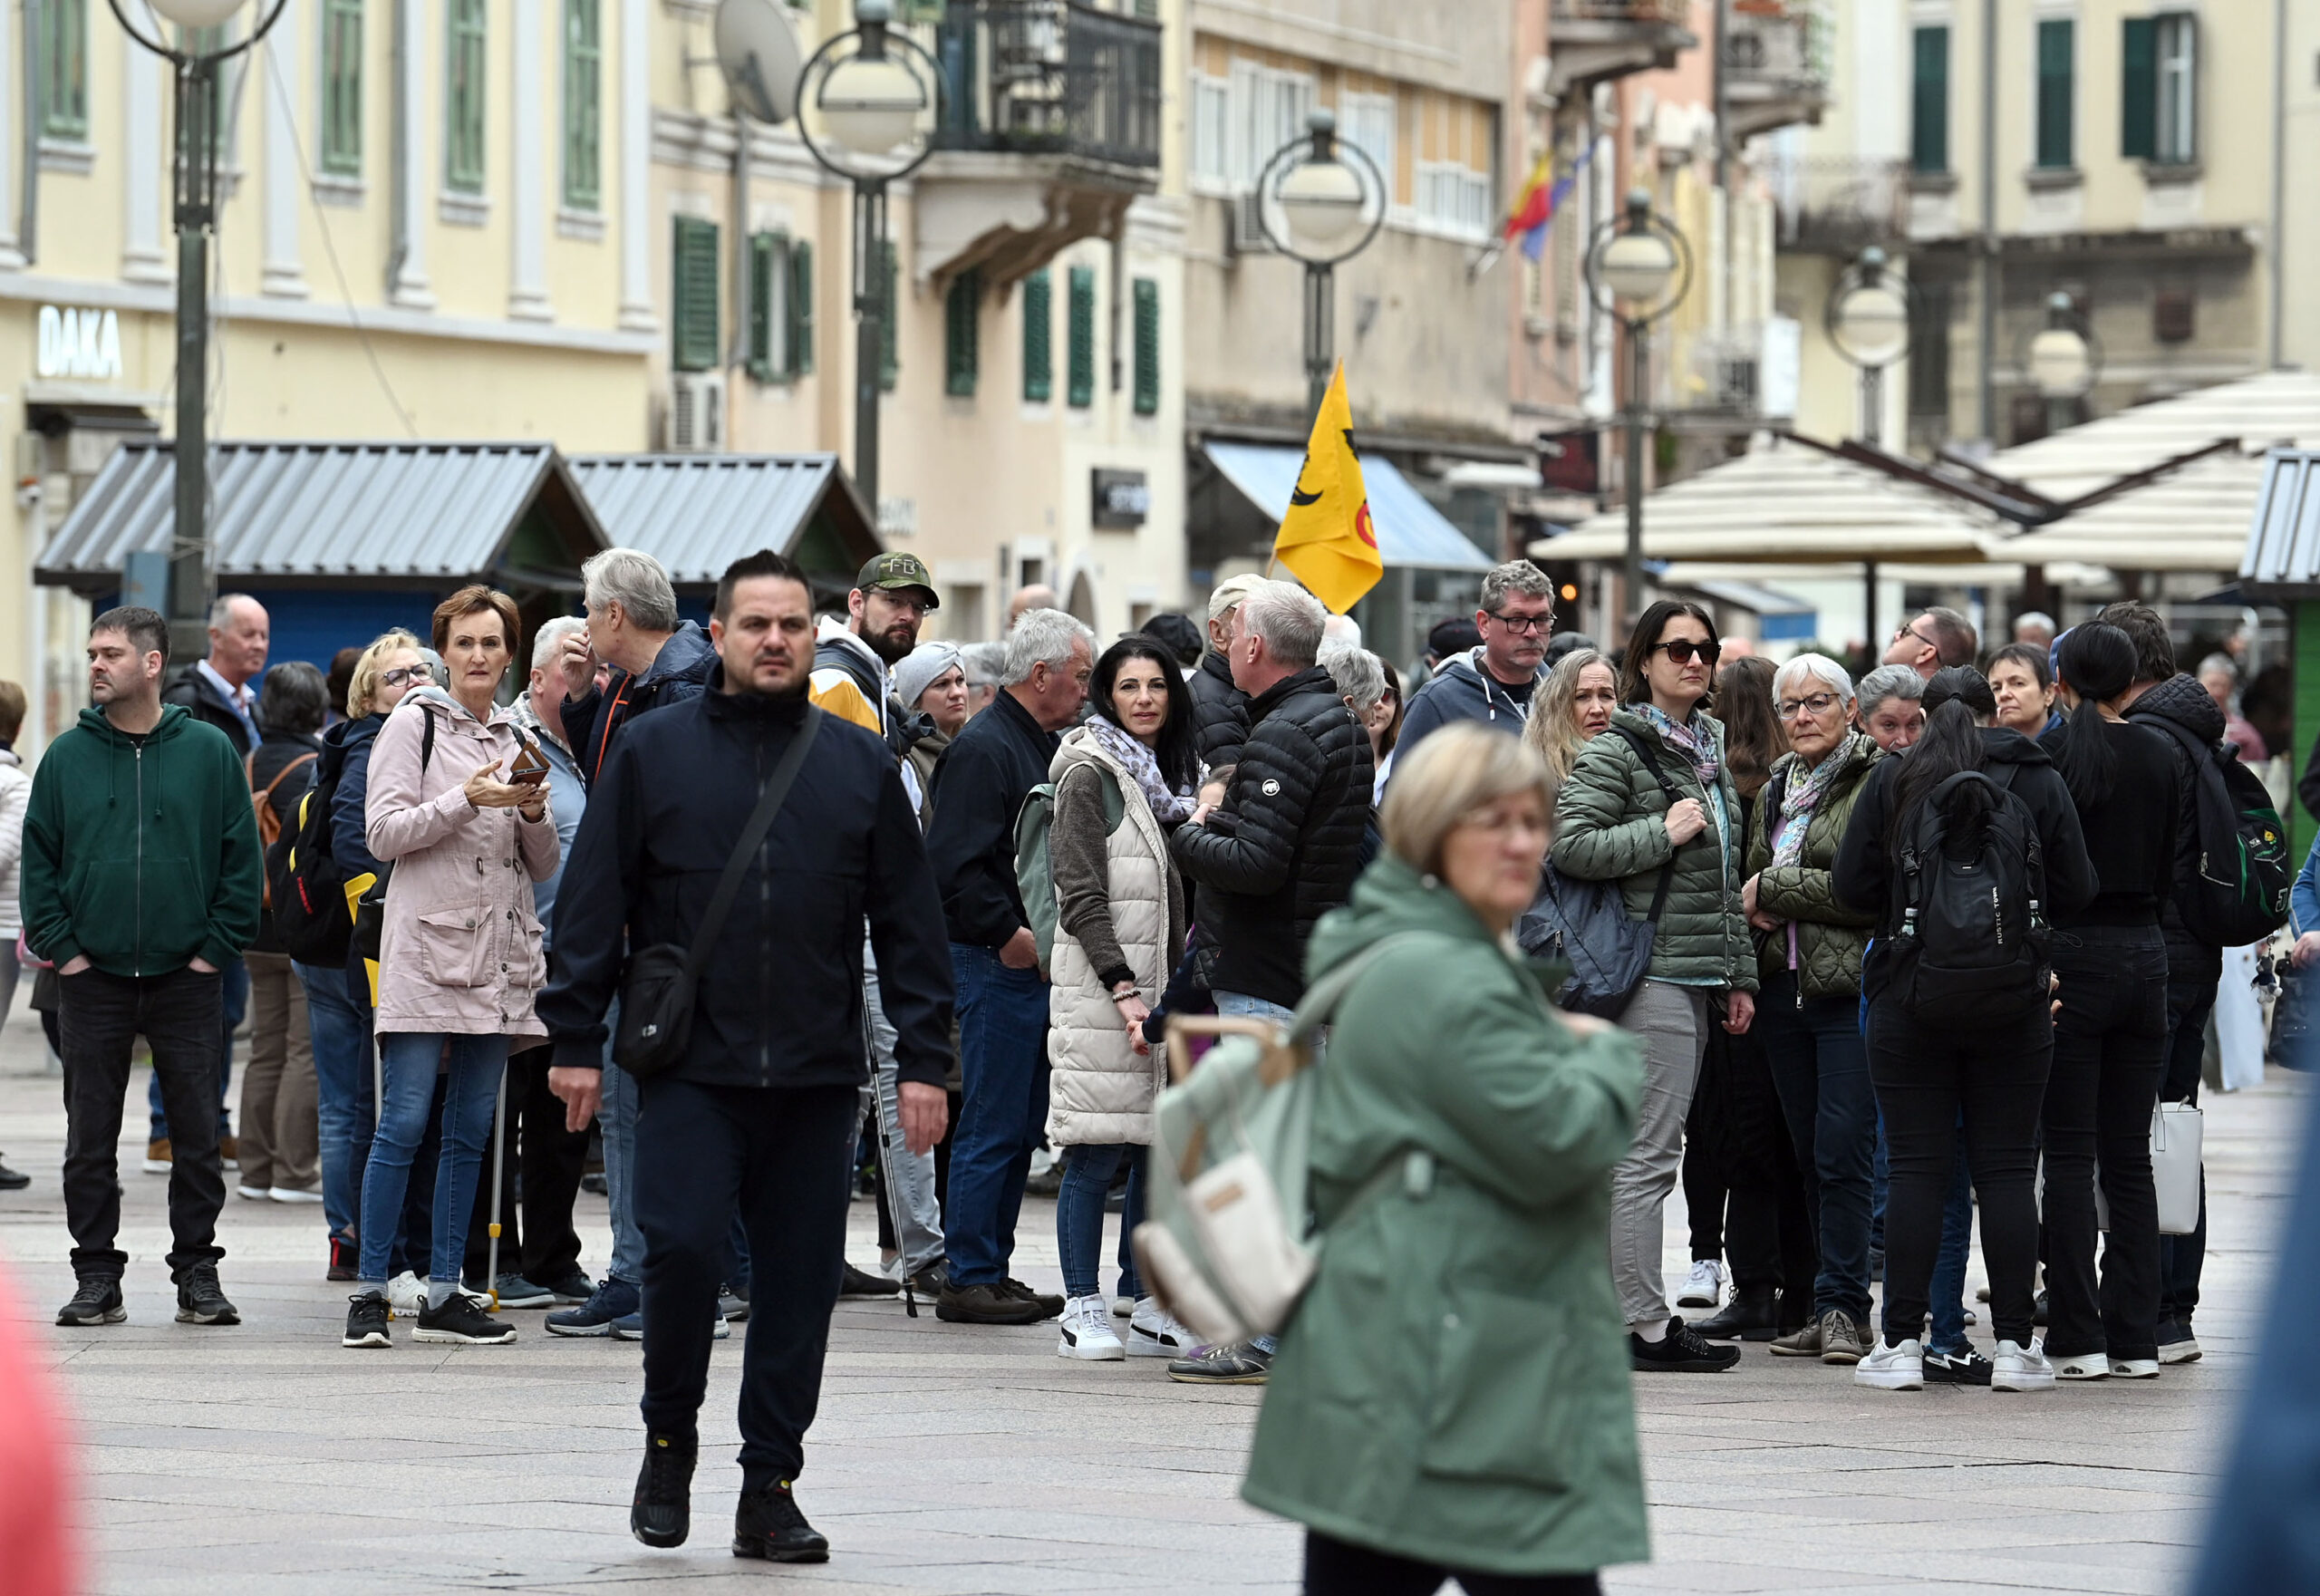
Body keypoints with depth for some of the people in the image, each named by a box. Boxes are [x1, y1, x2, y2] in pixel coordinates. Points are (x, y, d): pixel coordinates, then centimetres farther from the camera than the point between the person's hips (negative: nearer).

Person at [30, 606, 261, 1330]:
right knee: (90, 1138, 3)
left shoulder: (210, 752, 1)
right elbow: (39, 860, 6)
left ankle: (197, 1271, 12)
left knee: (196, 1135, 3)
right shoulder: (67, 756, 4)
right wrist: (61, 946, -3)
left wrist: (216, 948, -4)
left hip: (187, 978, -1)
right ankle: (97, 1276, 10)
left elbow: (242, 860, 2)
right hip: (92, 978, 1)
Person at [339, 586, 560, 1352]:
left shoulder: (517, 738, 16)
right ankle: (369, 1292, -7)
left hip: (499, 955, 5)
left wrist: (532, 813, -3)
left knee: (470, 1131, 5)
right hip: (426, 948, -5)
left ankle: (444, 1293, 9)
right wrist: (467, 800, -16)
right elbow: (383, 831, -7)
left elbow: (543, 866, 17)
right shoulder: (415, 723, 2)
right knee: (404, 1123, -10)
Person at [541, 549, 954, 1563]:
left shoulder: (859, 766, 9)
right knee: (682, 1248, -13)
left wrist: (924, 1060, 4)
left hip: (818, 1076, 2)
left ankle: (770, 1488, 12)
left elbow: (909, 926, 10)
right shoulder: (651, 753, 3)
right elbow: (593, 903, 4)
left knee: (800, 1281, 3)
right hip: (691, 1069, -2)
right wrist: (577, 1039, -1)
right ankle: (669, 1440, 11)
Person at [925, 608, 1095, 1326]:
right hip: (998, 965, -10)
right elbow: (954, 865, -21)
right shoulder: (984, 749, -13)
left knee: (1022, 1126, 12)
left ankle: (991, 1269, 18)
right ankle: (969, 1279, -2)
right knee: (993, 1126, -6)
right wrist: (1010, 934, -19)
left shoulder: (1046, 748, 17)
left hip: (1039, 962, 10)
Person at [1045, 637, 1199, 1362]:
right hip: (1100, 986, -7)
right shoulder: (1090, 777, -6)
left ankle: (1145, 1312, 8)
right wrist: (1124, 987, -18)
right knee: (1097, 1155, -5)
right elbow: (1080, 898, -11)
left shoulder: (1171, 775, 17)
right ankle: (1084, 1311, 0)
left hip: (1164, 988, 7)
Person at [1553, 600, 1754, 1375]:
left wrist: (1738, 976, 21)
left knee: (1648, 1150, 10)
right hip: (1654, 971, -8)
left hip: (1699, 977, 8)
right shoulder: (1615, 751, -7)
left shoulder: (1708, 749, 19)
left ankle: (1634, 1310, 12)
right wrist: (1663, 832, -16)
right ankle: (1645, 1327, -8)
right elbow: (1570, 845, -16)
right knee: (1647, 1155, -8)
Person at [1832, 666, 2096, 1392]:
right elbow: (2076, 891, -1)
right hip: (2012, 1006, 0)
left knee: (1916, 1169, 2)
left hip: (1909, 999, 0)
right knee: (2007, 1170, 3)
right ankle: (2014, 1345, 2)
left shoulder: (1890, 780, -1)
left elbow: (1851, 887, -2)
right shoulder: (2039, 781, 0)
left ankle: (1903, 1342, 1)